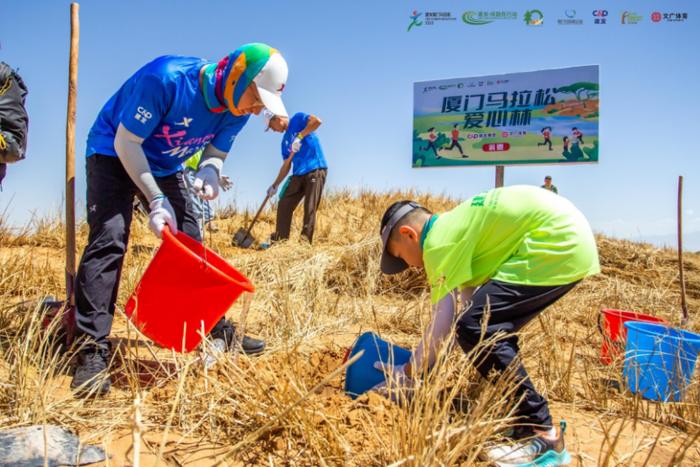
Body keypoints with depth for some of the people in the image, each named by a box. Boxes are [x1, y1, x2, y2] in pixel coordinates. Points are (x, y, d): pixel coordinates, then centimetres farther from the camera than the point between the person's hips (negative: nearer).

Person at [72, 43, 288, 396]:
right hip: (114, 155, -5)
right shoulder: (166, 78, -33)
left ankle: (216, 330, 12)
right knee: (109, 239, -21)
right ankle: (92, 350, -18)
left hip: (166, 168, 6)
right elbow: (126, 142, -25)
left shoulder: (237, 110, -13)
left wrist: (209, 170, -25)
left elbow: (216, 153, 0)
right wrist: (156, 200, -30)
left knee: (190, 245, 1)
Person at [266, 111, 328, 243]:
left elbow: (317, 121, -16)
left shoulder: (297, 119, 3)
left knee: (309, 209, -12)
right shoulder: (285, 141, 21)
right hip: (298, 174, 8)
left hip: (316, 169, -8)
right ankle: (279, 241, 4)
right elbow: (286, 165, 20)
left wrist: (299, 137, -20)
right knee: (283, 206, 0)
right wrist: (275, 185, 12)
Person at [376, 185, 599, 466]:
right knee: (492, 328, 16)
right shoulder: (454, 227, 19)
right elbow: (472, 307, 24)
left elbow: (441, 325, -9)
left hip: (557, 244, -11)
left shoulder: (438, 242, -9)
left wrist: (408, 373, 5)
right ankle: (523, 419, 25)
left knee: (475, 329, -12)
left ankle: (542, 437, -3)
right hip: (568, 239, 11)